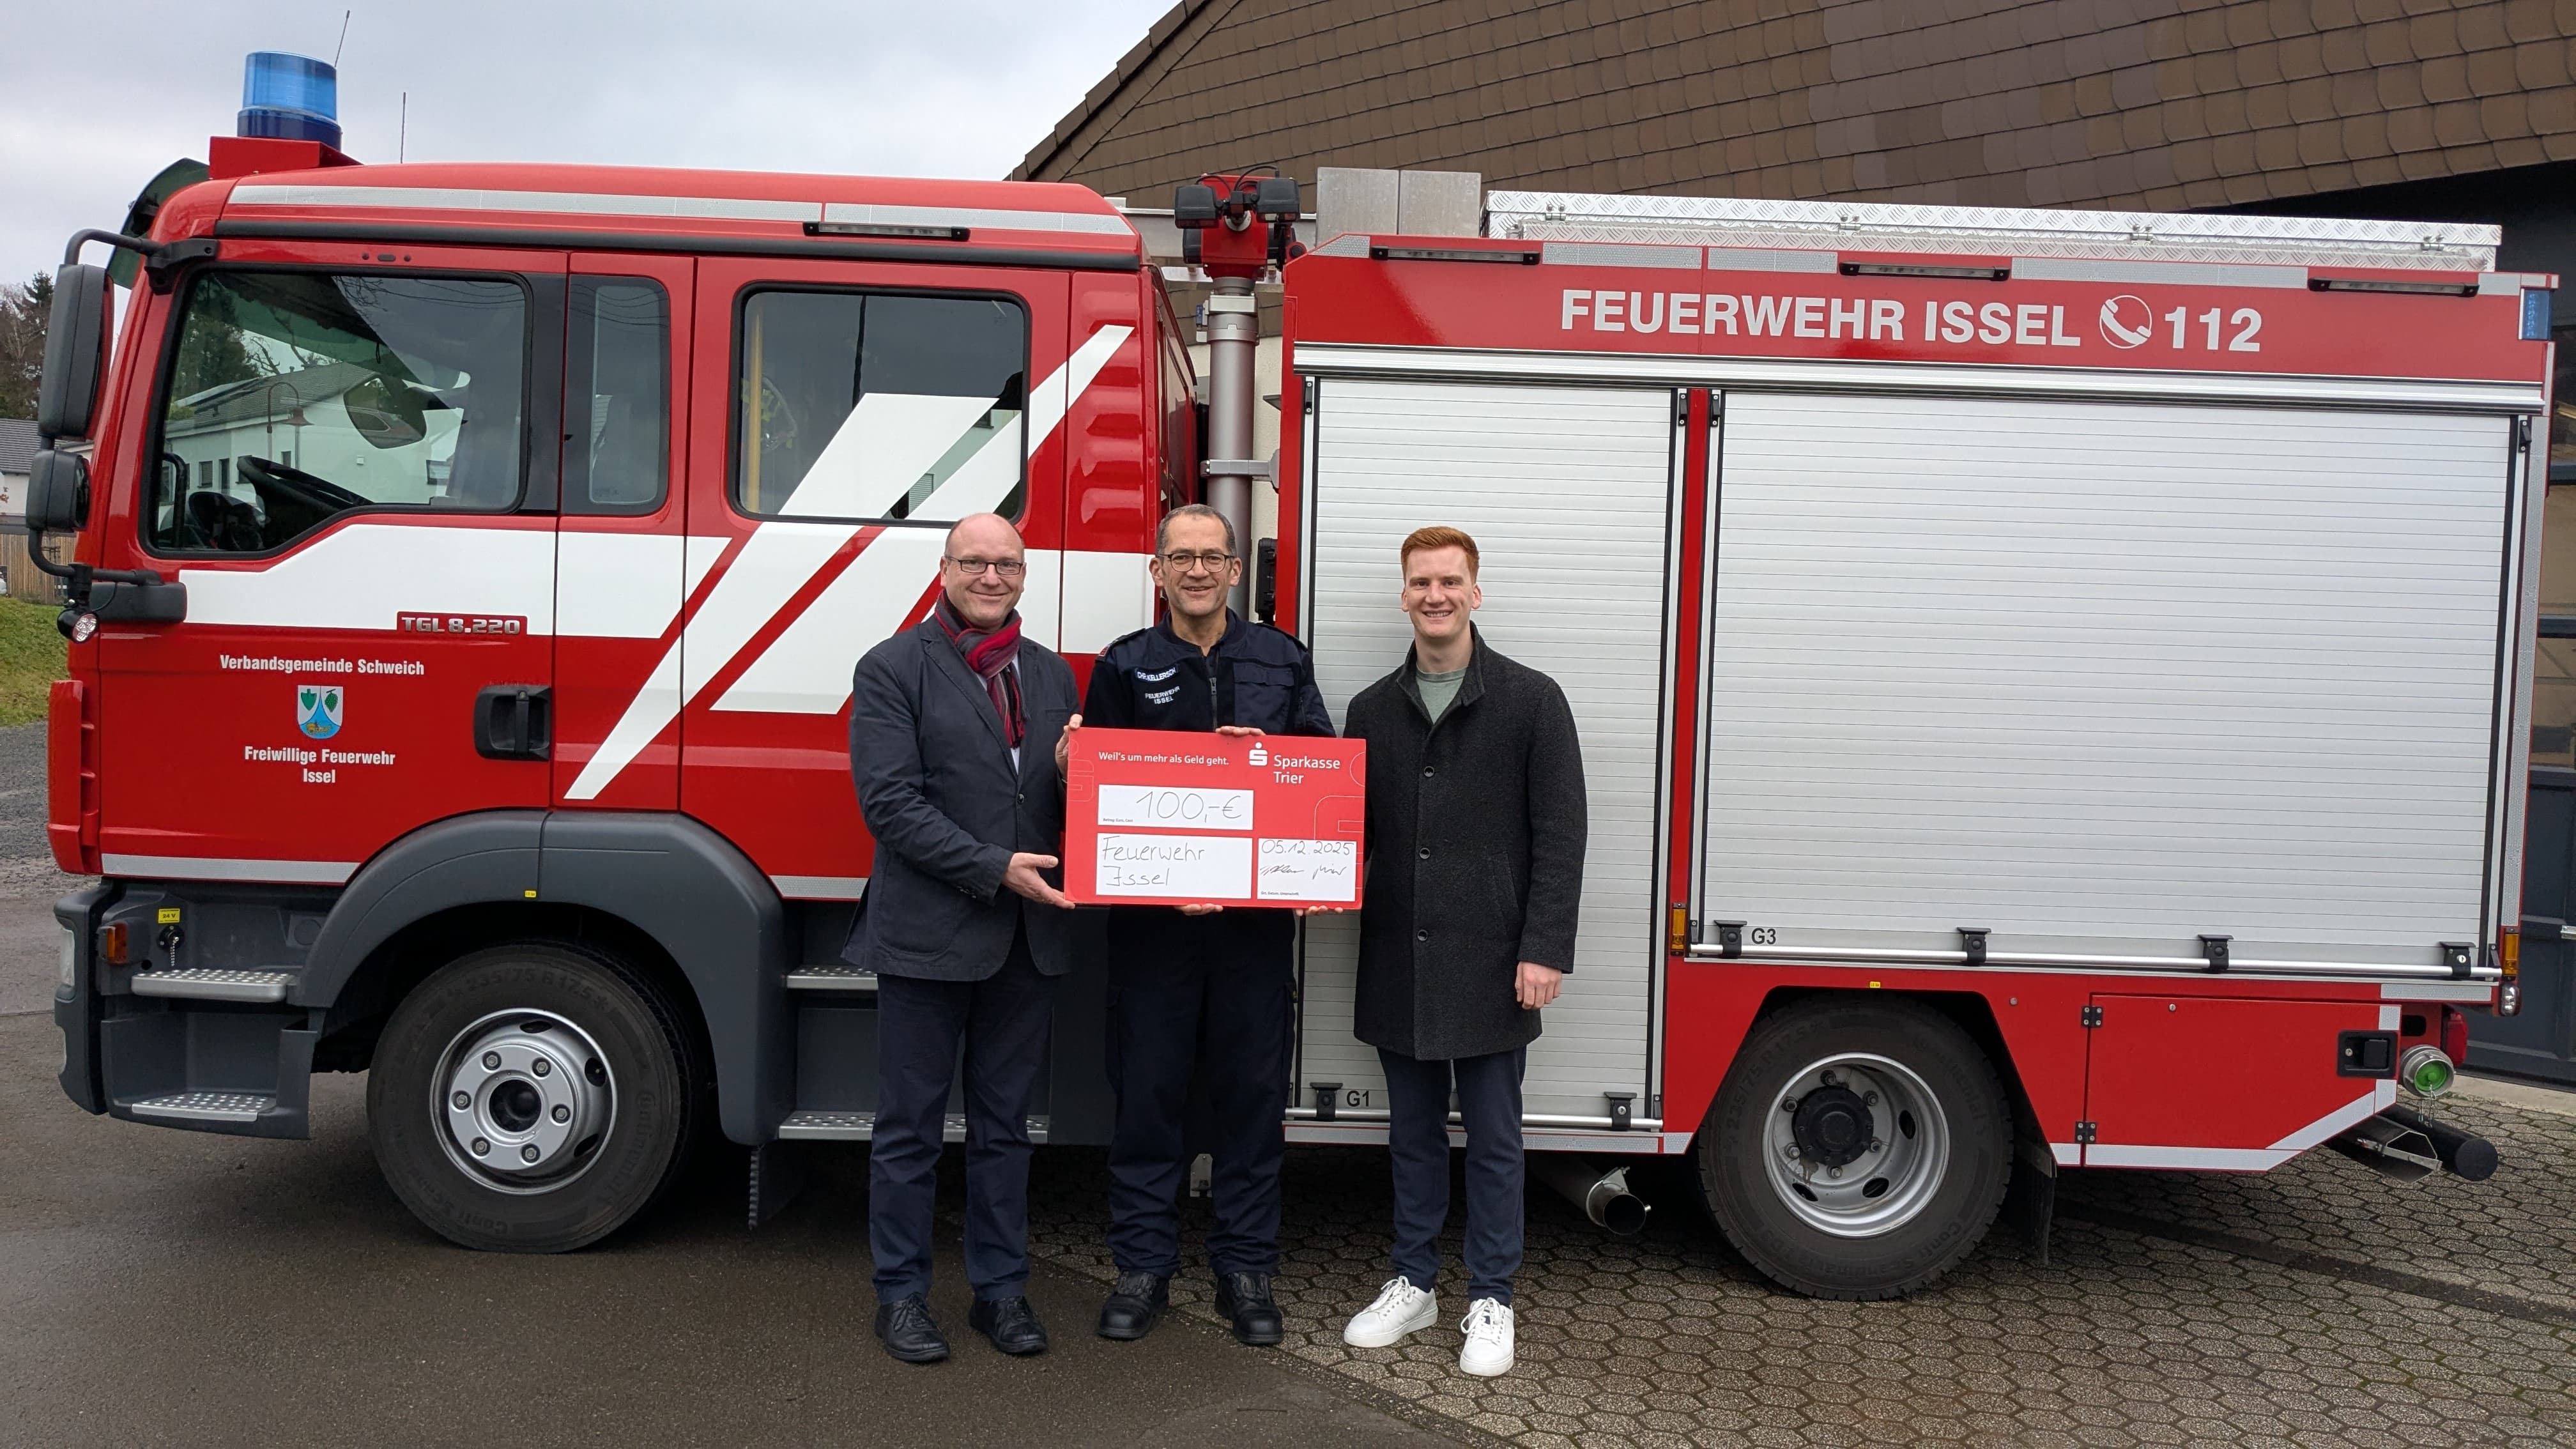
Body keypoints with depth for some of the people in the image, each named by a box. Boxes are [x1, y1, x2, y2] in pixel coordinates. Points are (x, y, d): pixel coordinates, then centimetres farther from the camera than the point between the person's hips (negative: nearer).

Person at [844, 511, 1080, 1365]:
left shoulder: (1052, 675, 12)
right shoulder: (893, 670, -4)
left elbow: (1070, 797, 15)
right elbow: (890, 803, -13)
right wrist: (995, 870, -19)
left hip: (1029, 939, 5)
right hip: (927, 935, -5)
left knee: (1004, 1125, 14)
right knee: (910, 1129, 7)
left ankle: (1000, 1289, 25)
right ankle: (902, 1295, 20)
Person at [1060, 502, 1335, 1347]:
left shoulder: (1283, 661, 10)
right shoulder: (1125, 667, 5)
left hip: (1256, 911, 1)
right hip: (1152, 914, -1)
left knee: (1251, 1089, 7)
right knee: (1148, 1089, 5)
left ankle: (1246, 1269, 18)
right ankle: (1143, 1266, 17)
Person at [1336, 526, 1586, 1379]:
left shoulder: (1531, 701, -3)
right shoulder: (1372, 711, 9)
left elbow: (1560, 834, -6)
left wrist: (1545, 949, -12)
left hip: (1491, 964, -3)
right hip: (1398, 964, 4)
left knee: (1492, 1136, 6)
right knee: (1413, 1132, 14)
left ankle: (1491, 1300, 19)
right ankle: (1413, 1285, 27)